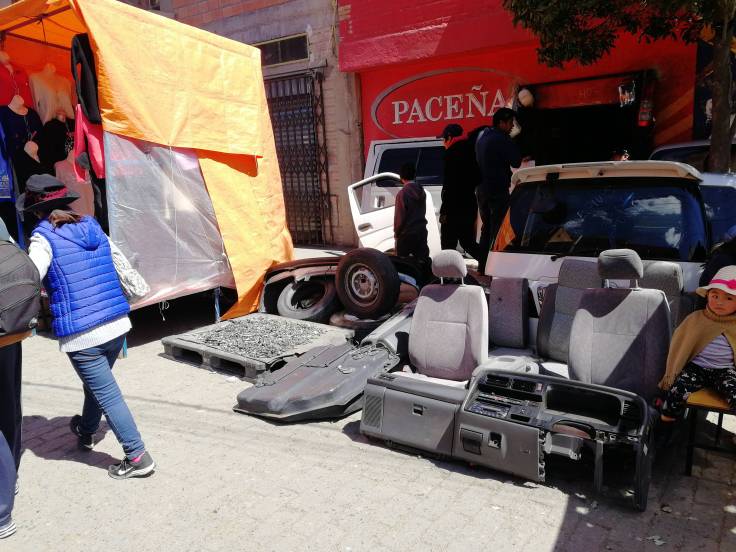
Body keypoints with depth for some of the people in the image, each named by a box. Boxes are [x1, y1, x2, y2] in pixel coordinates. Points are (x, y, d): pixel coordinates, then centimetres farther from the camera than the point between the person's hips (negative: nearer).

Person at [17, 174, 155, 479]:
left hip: (81, 334, -7)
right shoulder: (92, 226, 9)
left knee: (107, 394, 2)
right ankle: (86, 431, 51)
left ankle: (138, 457, 7)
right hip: (117, 324, 7)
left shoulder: (44, 237, -9)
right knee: (97, 383, 27)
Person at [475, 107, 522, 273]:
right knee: (498, 229, -4)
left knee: (486, 228, 16)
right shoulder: (502, 139, -14)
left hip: (482, 189, 9)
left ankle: (482, 265, 20)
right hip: (498, 191, -9)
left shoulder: (482, 137, 14)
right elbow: (516, 161, -13)